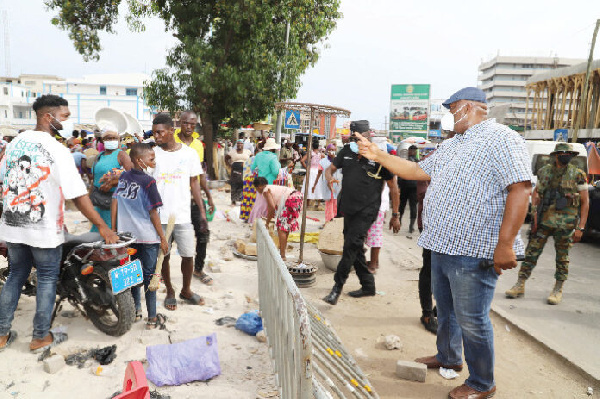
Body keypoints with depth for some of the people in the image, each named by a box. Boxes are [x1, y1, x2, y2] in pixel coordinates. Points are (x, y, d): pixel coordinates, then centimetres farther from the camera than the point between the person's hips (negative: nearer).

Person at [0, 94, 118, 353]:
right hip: (45, 231, -6)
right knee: (47, 279, 9)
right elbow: (78, 196, -20)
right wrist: (103, 227, -16)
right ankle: (41, 337, 19)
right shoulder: (58, 151, -17)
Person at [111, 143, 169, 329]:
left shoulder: (123, 178, 6)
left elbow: (114, 204, 6)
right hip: (147, 236, -6)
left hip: (127, 235, 6)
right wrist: (162, 238, -6)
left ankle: (136, 310, 28)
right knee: (149, 275, 1)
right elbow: (153, 213, -12)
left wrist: (113, 230, 13)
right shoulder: (148, 181, -13)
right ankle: (152, 318, 8)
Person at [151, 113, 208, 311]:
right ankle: (170, 291, 30)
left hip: (182, 215, 0)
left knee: (188, 255, 5)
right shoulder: (152, 153, 2)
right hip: (159, 216, 0)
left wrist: (202, 212, 5)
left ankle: (186, 290, 28)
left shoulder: (189, 153, 2)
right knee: (163, 256, 10)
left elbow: (194, 183, 7)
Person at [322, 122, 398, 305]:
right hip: (349, 208, 6)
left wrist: (395, 216, 0)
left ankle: (337, 286, -6)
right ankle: (368, 286, 26)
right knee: (355, 248, 12)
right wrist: (329, 177, -15)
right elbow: (330, 168, 12)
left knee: (352, 244, -16)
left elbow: (393, 186, -1)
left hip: (367, 210, -6)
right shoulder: (346, 151, 6)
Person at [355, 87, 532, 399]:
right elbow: (417, 171, 21)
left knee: (471, 320, 2)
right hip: (442, 245, 9)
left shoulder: (501, 139, -12)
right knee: (445, 309, 22)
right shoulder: (452, 146, 17)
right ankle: (448, 357, 44)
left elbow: (520, 189, -20)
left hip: (473, 251, -9)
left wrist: (505, 244, -25)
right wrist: (378, 156, 15)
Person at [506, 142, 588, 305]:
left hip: (566, 223, -2)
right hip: (544, 219, 2)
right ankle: (520, 286, 10)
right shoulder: (544, 172, 7)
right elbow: (536, 192, 15)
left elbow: (585, 202, 0)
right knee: (532, 251, 2)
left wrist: (580, 228, -6)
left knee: (562, 257, 7)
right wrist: (534, 214, 1)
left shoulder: (577, 175, -1)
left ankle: (558, 290, 21)